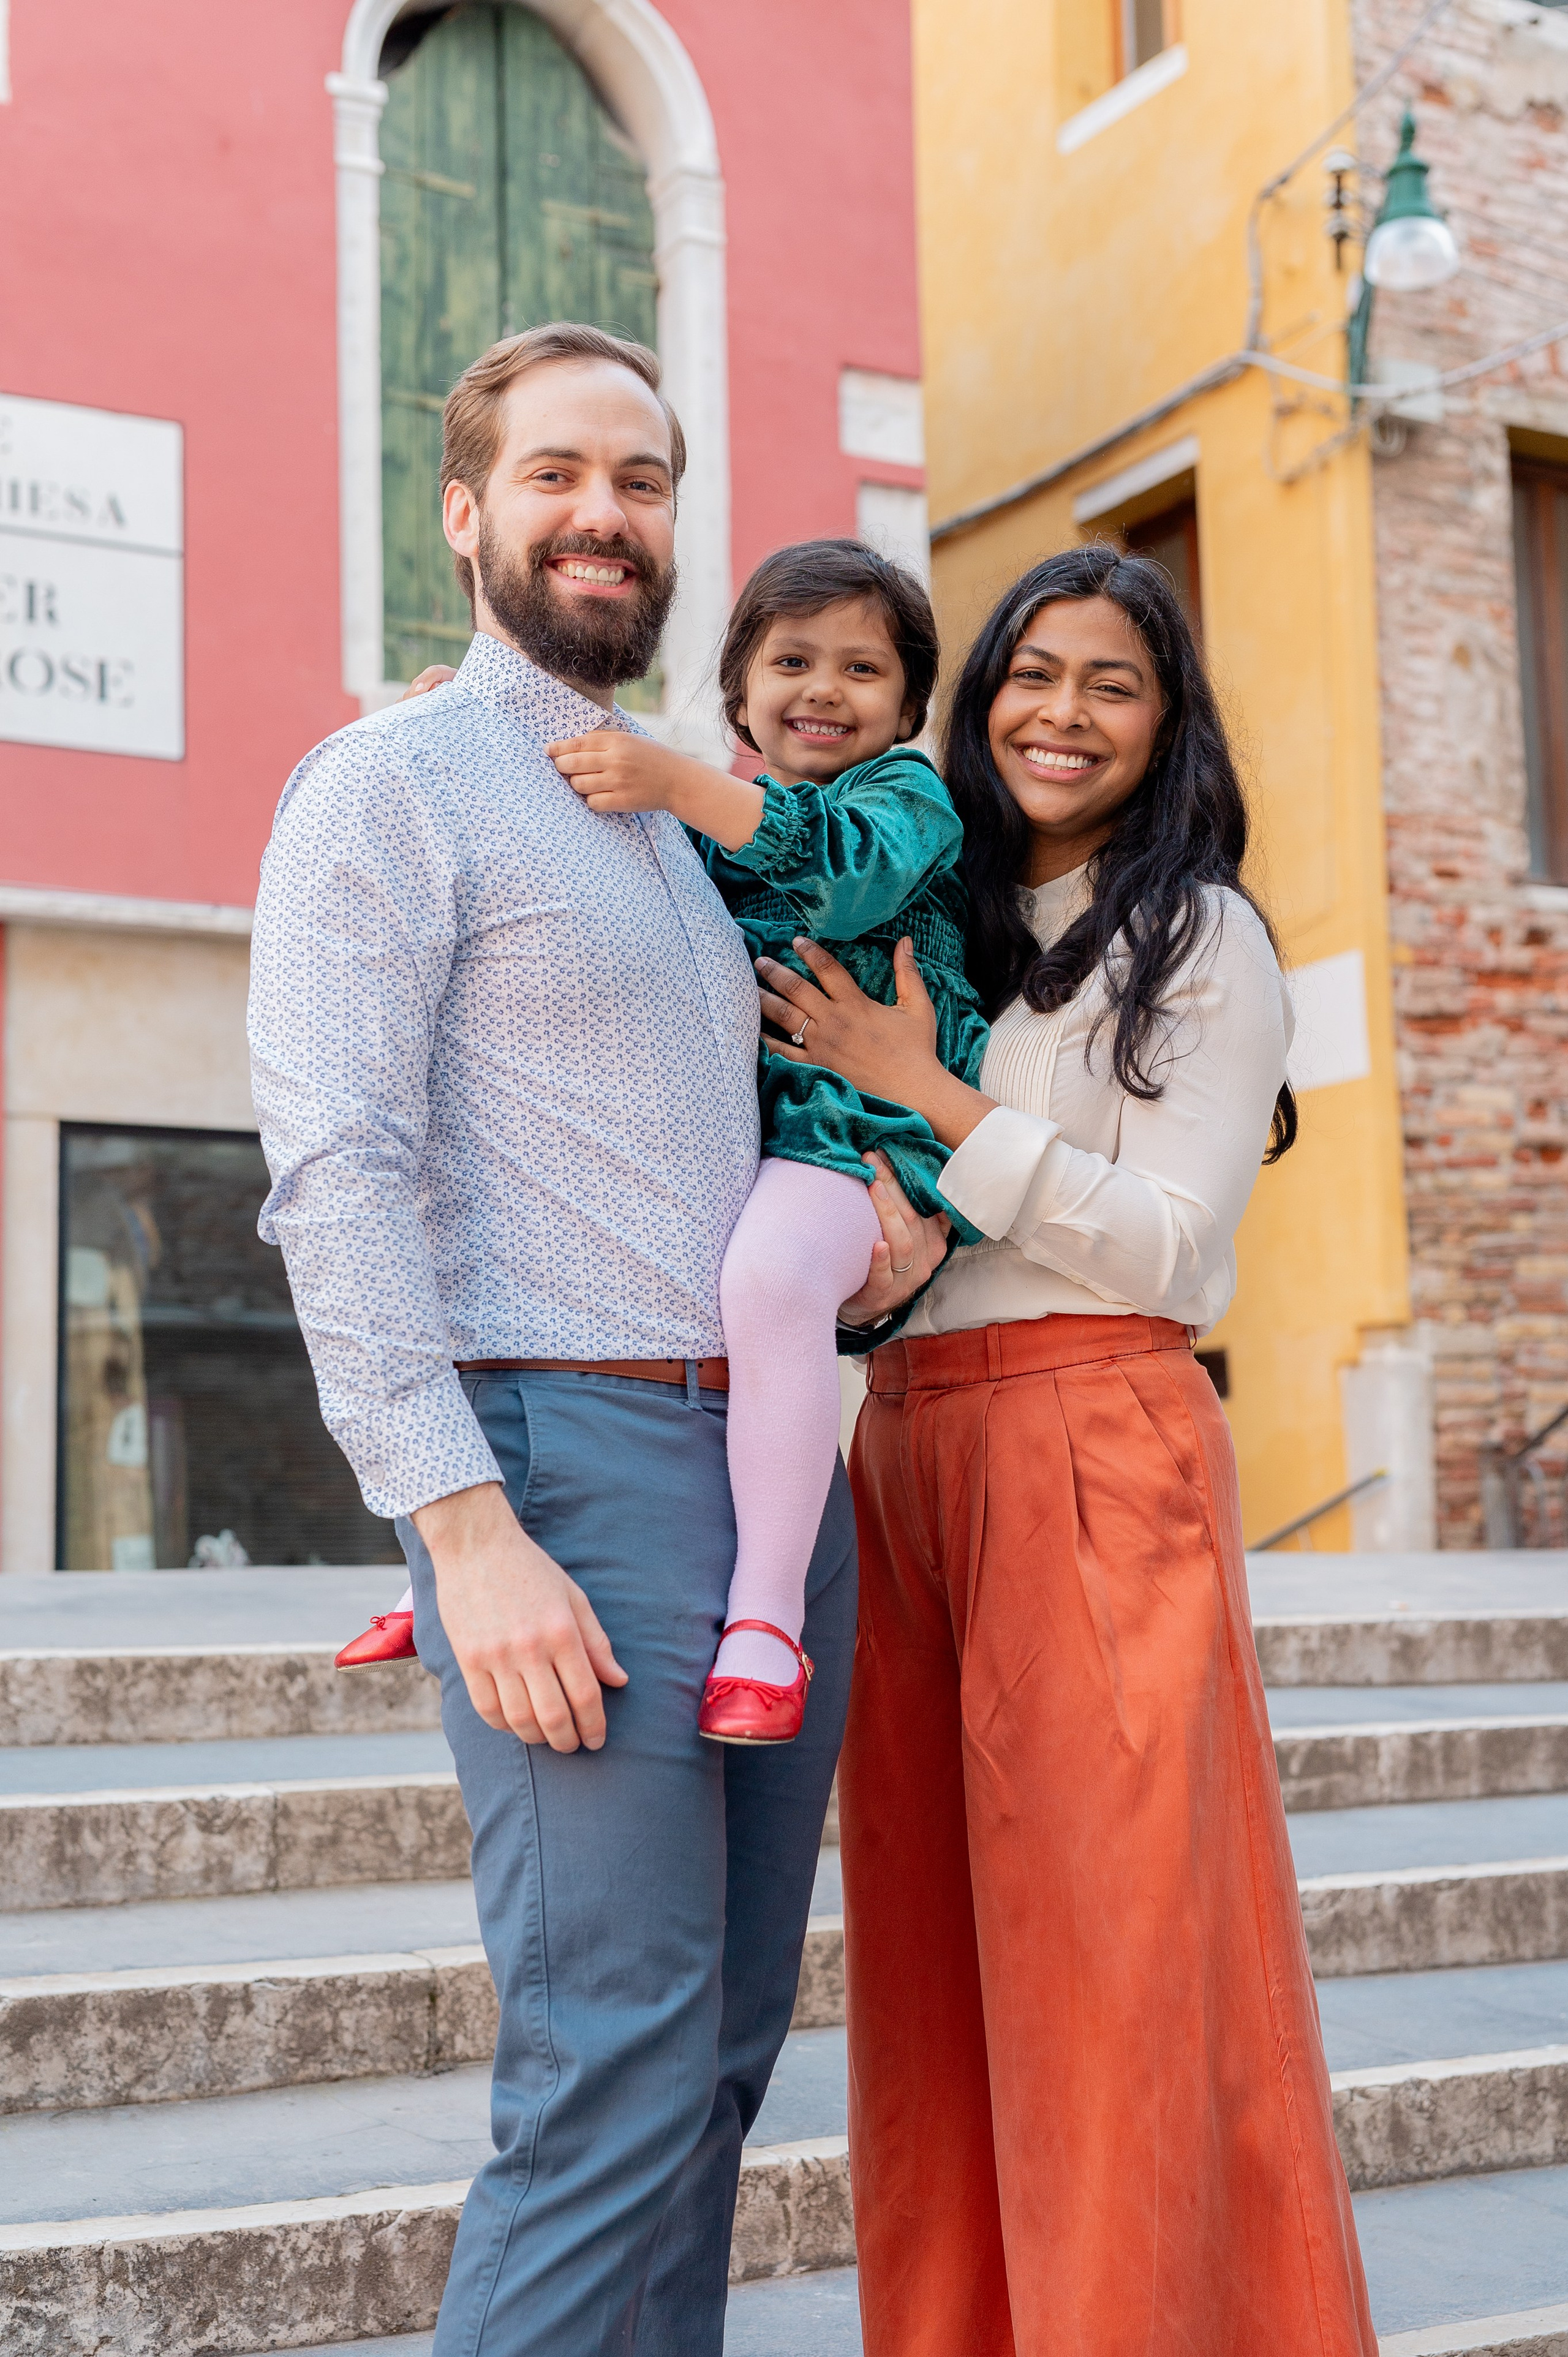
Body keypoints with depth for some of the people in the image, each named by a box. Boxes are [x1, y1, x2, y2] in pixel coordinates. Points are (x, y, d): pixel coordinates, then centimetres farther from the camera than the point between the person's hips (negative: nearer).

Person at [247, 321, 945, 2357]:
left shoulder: (697, 819, 22)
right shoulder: (390, 786, -2)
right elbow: (336, 1179, -12)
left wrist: (880, 1221, 6)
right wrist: (469, 1533, -20)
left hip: (777, 1463, 8)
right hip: (570, 1455, -8)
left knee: (725, 2050, 11)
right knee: (618, 2072, -9)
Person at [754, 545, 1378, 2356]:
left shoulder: (1203, 939, 4)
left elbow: (1161, 1243, -7)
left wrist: (930, 1097, -9)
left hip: (1096, 1454, -5)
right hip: (905, 1456, 5)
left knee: (1109, 1936, -5)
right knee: (935, 1958, 7)